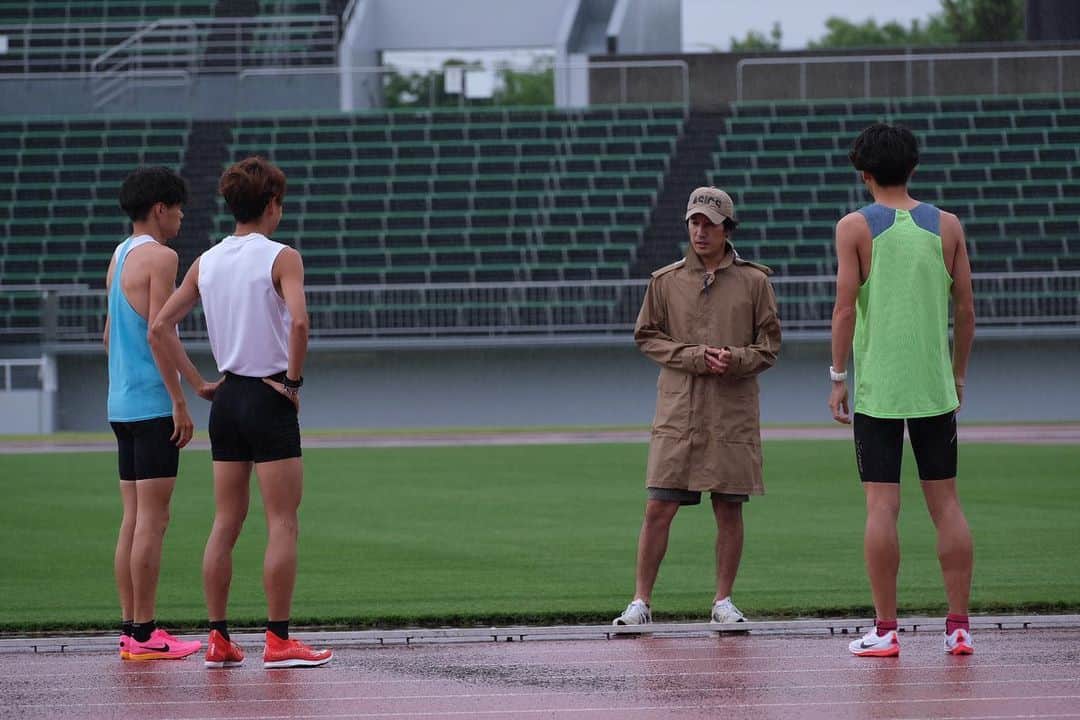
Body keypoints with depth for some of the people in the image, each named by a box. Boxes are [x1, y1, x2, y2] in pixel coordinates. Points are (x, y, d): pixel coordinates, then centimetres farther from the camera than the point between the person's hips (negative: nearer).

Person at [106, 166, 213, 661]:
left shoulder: (118, 258, 16)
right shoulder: (160, 257, -10)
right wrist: (180, 401, -16)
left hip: (122, 405, 9)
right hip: (153, 404, -9)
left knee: (133, 519, 10)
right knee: (152, 519, -8)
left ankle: (130, 628, 10)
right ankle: (144, 633, -9)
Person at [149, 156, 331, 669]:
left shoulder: (206, 262, 8)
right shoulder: (281, 258, -10)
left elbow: (159, 328, 7)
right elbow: (298, 321, -26)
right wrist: (293, 378, -13)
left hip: (226, 397, 6)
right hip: (269, 400, -6)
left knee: (225, 524, 10)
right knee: (282, 525, -2)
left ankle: (219, 639, 11)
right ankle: (278, 641, -4)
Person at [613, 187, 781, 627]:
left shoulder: (753, 281, 5)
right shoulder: (666, 281, 6)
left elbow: (769, 345, 6)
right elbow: (647, 337, 8)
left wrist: (735, 360, -14)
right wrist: (694, 357, -8)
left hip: (733, 413, 0)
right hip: (678, 410, 0)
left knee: (729, 509, 4)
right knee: (659, 508, -5)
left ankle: (723, 600, 14)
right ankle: (641, 602, 0)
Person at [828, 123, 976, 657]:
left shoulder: (855, 228, -3)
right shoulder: (946, 226, 5)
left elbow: (845, 308, -8)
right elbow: (966, 309, 7)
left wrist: (838, 379, -1)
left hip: (877, 387, -2)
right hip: (935, 387, 2)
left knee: (881, 505, -2)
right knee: (946, 503, 6)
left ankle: (885, 630, -2)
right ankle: (959, 627, 4)